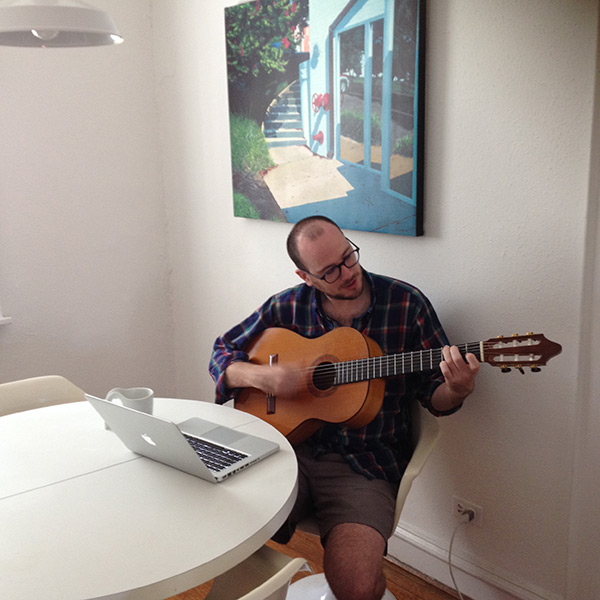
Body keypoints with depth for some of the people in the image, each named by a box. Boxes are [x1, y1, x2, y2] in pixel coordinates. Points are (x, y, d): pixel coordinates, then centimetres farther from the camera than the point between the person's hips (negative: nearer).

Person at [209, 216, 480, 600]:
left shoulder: (406, 303, -1)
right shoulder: (289, 307, 4)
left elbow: (435, 397, 3)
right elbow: (222, 353, 11)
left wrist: (456, 390, -21)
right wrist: (259, 375, -10)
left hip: (366, 464, -2)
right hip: (291, 448, 3)